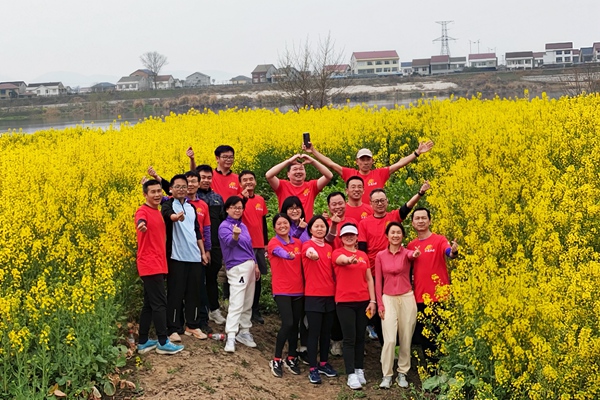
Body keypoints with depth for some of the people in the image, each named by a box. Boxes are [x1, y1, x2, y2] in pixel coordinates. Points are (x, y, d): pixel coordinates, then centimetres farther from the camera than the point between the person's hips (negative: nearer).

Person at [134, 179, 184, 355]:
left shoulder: (158, 212, 15)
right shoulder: (143, 211, -12)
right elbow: (140, 221, -38)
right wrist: (141, 225, -61)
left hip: (157, 265, 9)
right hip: (150, 266, -9)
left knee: (149, 304, 11)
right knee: (159, 303, -7)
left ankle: (143, 342, 16)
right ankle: (163, 343, -1)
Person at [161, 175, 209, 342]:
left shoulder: (191, 207, 16)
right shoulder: (168, 205, -4)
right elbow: (168, 214, -29)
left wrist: (203, 252, 16)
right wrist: (176, 217, -52)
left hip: (194, 256, 6)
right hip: (176, 256, -6)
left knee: (195, 292, 9)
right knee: (175, 292, -5)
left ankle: (192, 325, 20)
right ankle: (174, 328, 2)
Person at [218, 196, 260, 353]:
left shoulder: (243, 226, 15)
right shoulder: (224, 226, -8)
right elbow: (229, 242, -28)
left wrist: (255, 265, 19)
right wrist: (235, 236, -50)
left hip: (250, 266, 8)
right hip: (237, 268, -8)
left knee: (248, 304, 11)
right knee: (236, 304, -14)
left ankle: (244, 332, 21)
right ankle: (230, 337, -16)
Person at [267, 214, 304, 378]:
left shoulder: (298, 243, 8)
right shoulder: (273, 243, -9)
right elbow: (280, 251, -33)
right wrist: (289, 255, -55)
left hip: (298, 289, 5)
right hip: (282, 290, -5)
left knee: (295, 324, 9)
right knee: (287, 323, -16)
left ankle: (291, 358, 25)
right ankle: (276, 361, -3)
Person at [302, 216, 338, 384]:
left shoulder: (329, 248, 12)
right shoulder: (307, 245, -8)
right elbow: (310, 253, -34)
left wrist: (336, 291, 11)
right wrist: (312, 254, -57)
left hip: (330, 296, 6)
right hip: (313, 296, -6)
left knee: (326, 331, 13)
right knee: (314, 332, -2)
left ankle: (324, 363, 26)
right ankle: (313, 369, 5)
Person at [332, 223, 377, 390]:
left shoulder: (363, 255, 11)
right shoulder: (337, 253, -2)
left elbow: (369, 279, 11)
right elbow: (342, 259, -27)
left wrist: (373, 300, 3)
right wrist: (350, 259, -51)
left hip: (363, 301, 4)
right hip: (344, 302, -4)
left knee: (360, 337, 10)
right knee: (349, 338, -4)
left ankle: (360, 370, 20)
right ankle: (351, 374, -4)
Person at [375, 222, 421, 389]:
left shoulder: (406, 253, 0)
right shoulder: (380, 256, 3)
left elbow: (411, 255, -27)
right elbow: (378, 282, 4)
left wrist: (415, 254, -51)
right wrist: (379, 304, -2)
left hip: (407, 299, 1)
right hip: (388, 299, 0)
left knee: (406, 339, 6)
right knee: (389, 340, -11)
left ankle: (402, 373, 19)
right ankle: (387, 375, -1)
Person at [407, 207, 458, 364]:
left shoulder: (439, 240, -4)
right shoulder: (411, 246, 9)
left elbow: (448, 252, -24)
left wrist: (453, 252, -46)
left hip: (439, 297, -5)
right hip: (420, 298, 5)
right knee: (424, 335, 9)